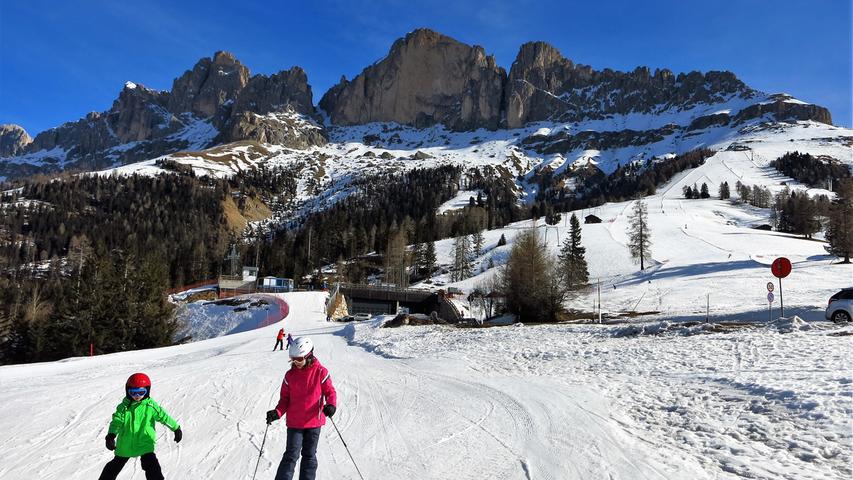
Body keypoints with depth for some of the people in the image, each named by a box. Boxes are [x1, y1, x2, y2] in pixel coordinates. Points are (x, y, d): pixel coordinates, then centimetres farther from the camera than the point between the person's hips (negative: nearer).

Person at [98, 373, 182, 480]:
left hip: (145, 444, -3)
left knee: (152, 467, -15)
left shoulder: (151, 406, -8)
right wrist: (111, 435, -31)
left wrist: (176, 428, -2)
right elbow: (117, 421, -13)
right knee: (116, 465, 23)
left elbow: (163, 416, -3)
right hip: (125, 445, 3)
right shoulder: (124, 406, -5)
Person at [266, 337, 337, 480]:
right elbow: (285, 398, 5)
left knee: (309, 456, 12)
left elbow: (330, 392, -4)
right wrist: (277, 412, -12)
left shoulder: (320, 372, -8)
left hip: (314, 421, -1)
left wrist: (331, 405, -23)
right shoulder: (290, 375, -1)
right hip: (294, 422, 1)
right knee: (291, 455, -3)